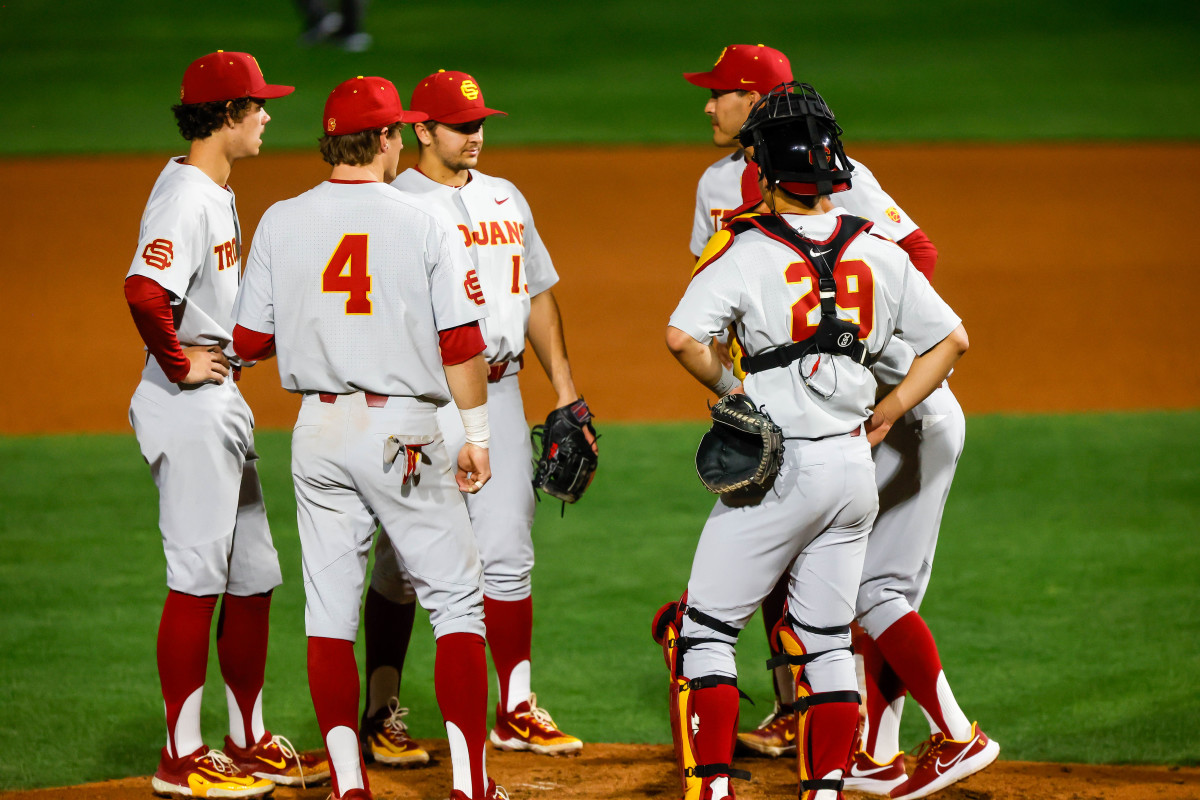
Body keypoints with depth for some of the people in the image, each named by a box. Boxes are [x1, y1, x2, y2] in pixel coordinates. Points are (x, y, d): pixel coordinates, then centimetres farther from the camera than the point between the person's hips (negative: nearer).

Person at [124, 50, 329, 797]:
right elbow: (145, 291, -32)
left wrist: (228, 353, 13)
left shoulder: (220, 193, 14)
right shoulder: (184, 196, -17)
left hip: (226, 401, 10)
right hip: (190, 404, -10)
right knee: (199, 577, -6)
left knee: (254, 577, 14)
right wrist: (180, 362, -21)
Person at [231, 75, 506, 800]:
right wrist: (477, 435, 3)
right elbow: (460, 343, -7)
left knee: (330, 606, 8)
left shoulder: (281, 223, 1)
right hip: (405, 428, -3)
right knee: (457, 601, 5)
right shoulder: (425, 225, -6)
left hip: (319, 431, 3)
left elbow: (251, 341, 3)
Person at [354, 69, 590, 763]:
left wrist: (565, 387, 14)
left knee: (508, 555, 6)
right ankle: (383, 714, 5)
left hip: (501, 394, 6)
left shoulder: (506, 200, 15)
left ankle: (517, 711, 12)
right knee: (404, 559, -2)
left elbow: (539, 294, 21)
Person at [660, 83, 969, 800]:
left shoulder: (744, 252, -11)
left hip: (778, 467, -5)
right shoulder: (878, 253, 4)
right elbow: (952, 338, 9)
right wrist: (887, 412, 11)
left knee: (707, 628, 5)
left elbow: (684, 337, -21)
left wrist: (731, 390, -4)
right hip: (855, 470, 5)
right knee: (828, 641, 14)